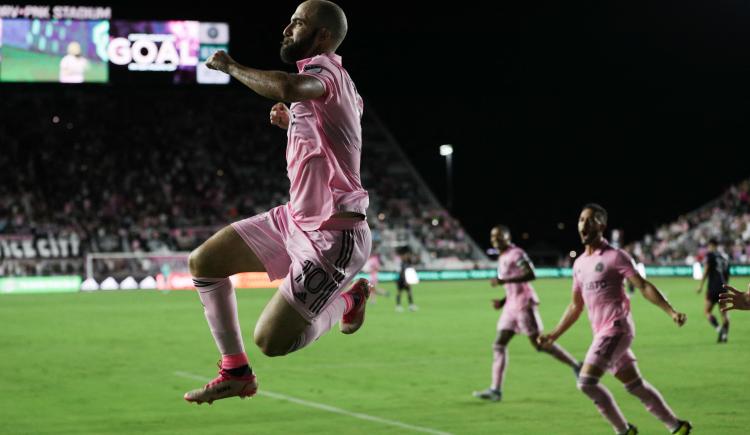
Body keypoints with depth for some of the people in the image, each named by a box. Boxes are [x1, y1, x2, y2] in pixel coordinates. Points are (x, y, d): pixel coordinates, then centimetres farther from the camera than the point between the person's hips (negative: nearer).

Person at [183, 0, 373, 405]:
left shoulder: (324, 68, -18)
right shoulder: (322, 77, 13)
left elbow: (287, 87, -44)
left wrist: (231, 66, -26)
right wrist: (291, 124, 14)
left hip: (332, 237, -10)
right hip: (295, 218, 10)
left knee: (270, 341, -10)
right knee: (202, 263, 9)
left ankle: (349, 299, 14)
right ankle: (235, 371, 17)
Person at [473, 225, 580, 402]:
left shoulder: (516, 254, -10)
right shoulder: (502, 259, 19)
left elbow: (531, 275, -22)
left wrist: (504, 281, -26)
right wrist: (502, 301, 13)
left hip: (524, 304, -9)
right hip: (511, 306, 9)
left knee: (539, 343, -4)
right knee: (499, 345, 1)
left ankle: (576, 366, 11)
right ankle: (495, 390, -2)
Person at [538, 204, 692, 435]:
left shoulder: (615, 256, -7)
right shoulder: (579, 264, 15)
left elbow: (644, 287, -10)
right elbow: (576, 306, 23)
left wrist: (671, 312, -20)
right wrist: (554, 335, 21)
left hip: (616, 328, -8)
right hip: (601, 332, 8)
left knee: (586, 382, -16)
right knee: (635, 385, 12)